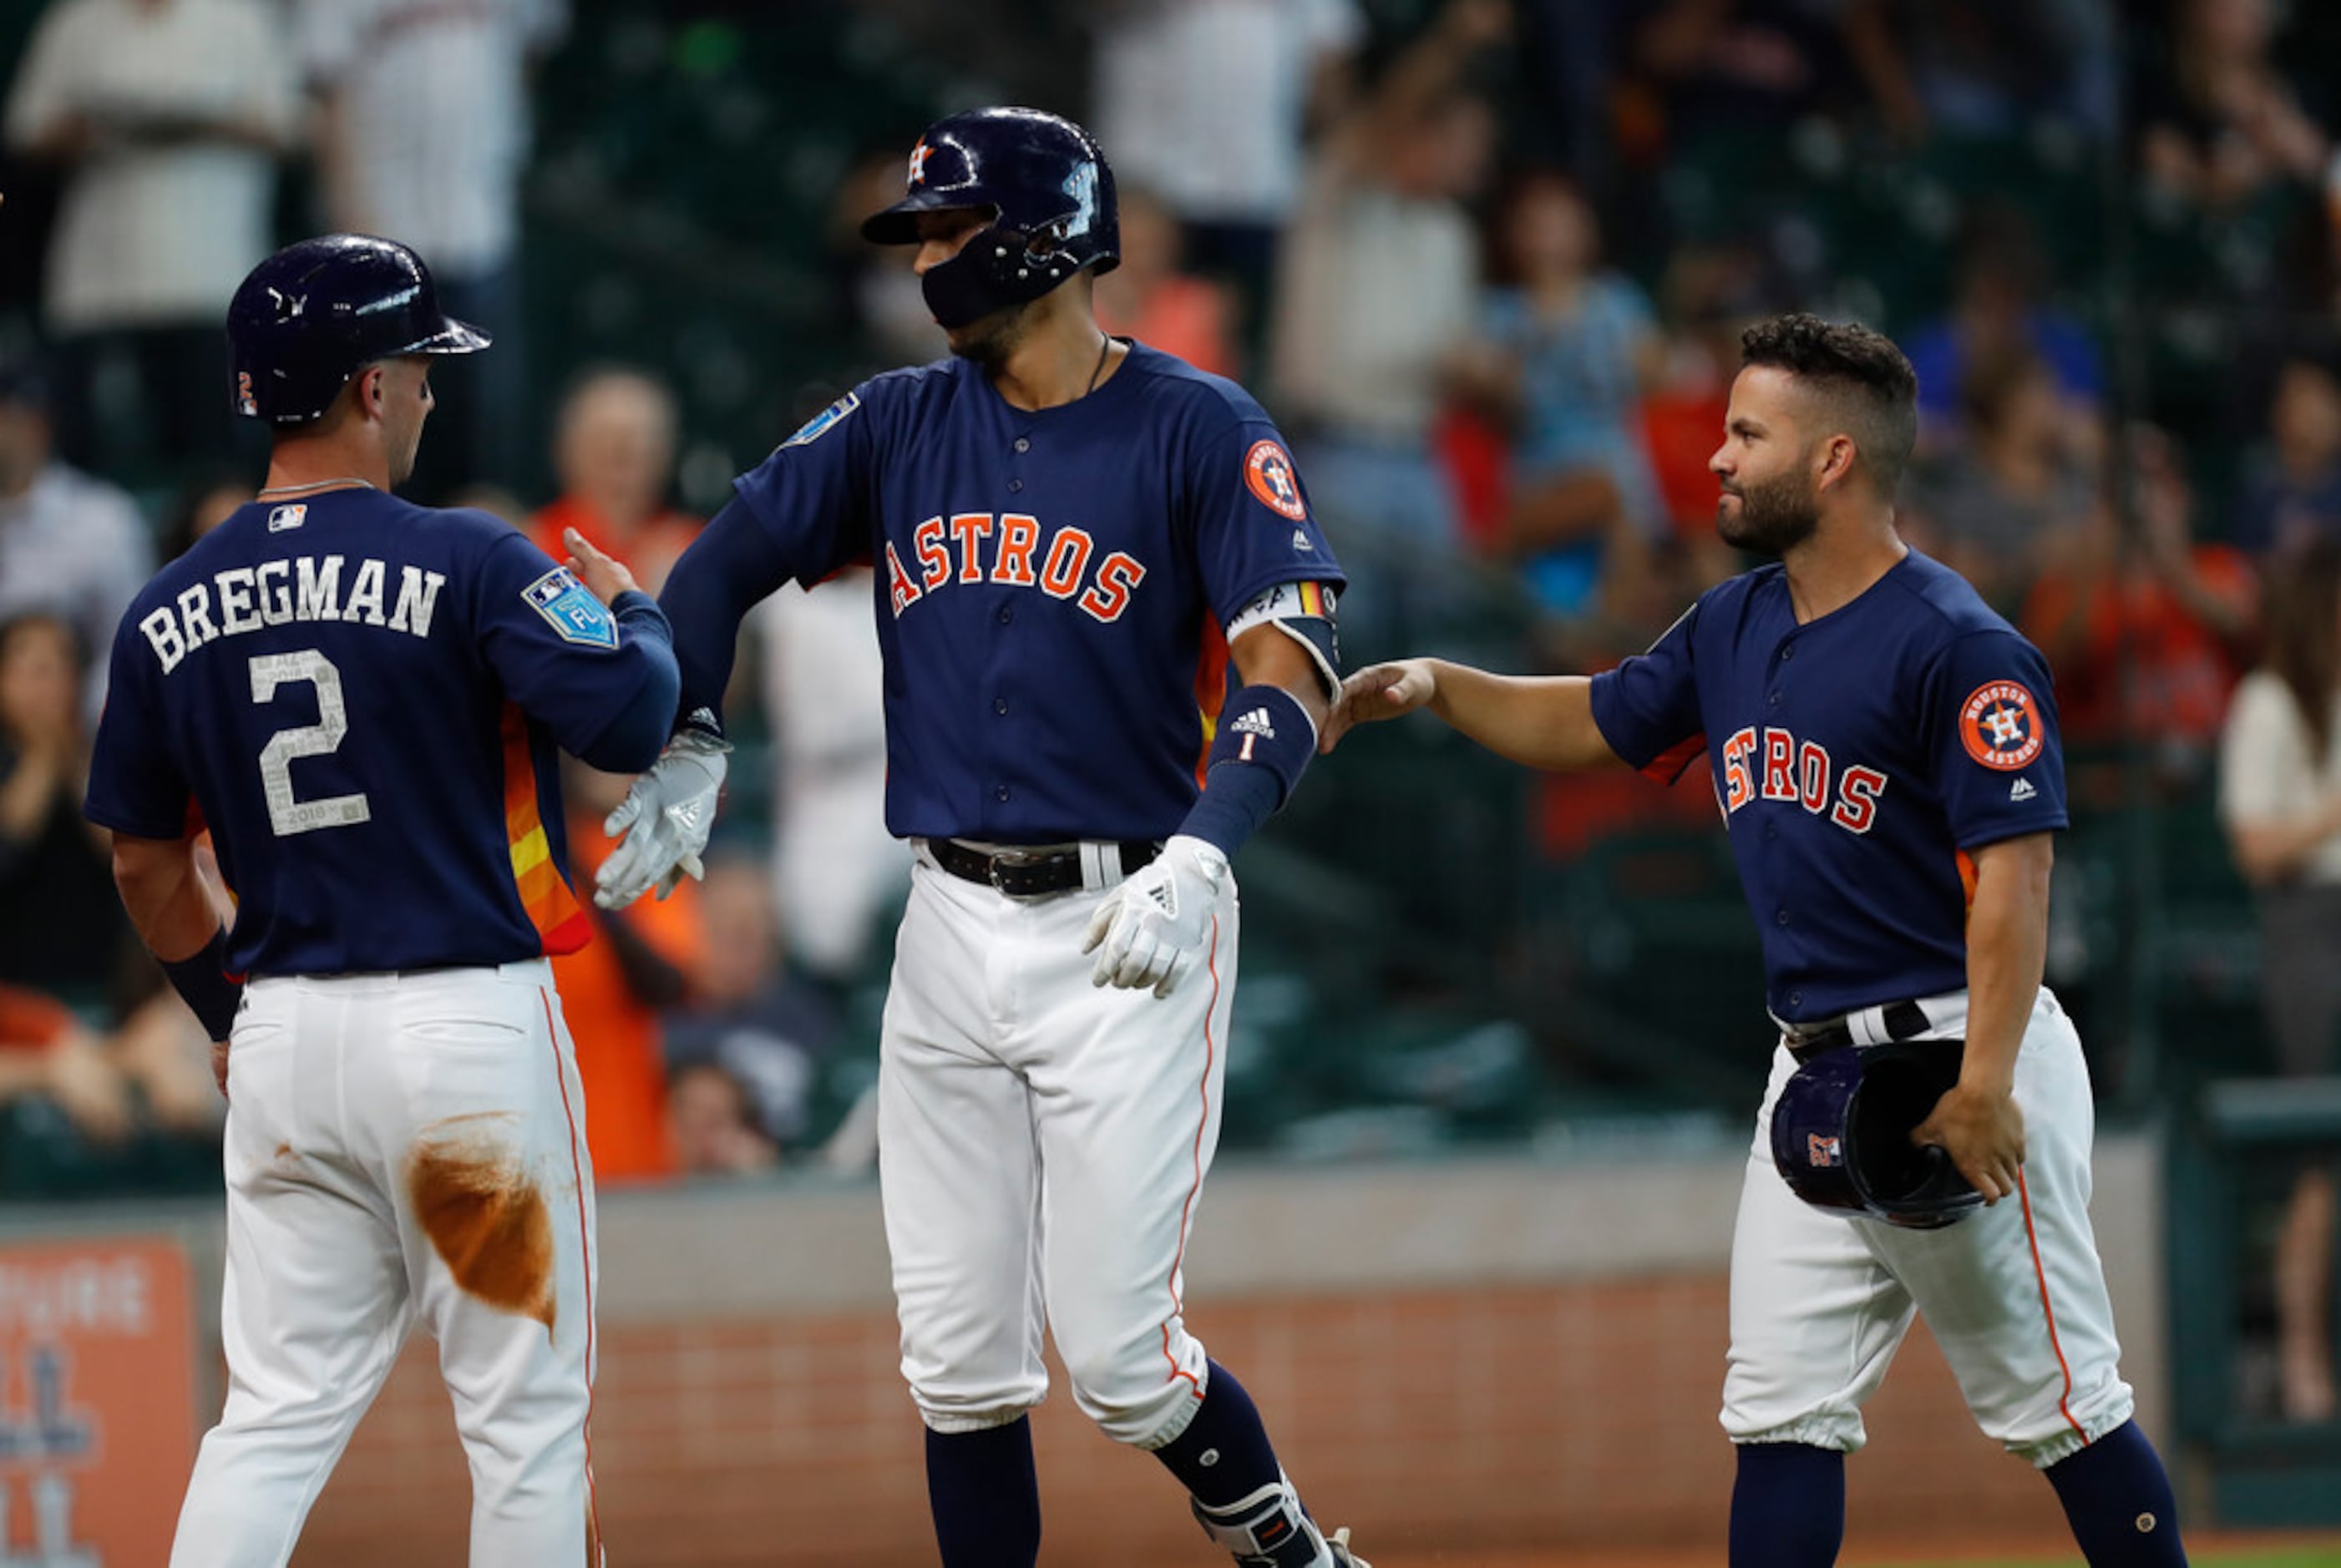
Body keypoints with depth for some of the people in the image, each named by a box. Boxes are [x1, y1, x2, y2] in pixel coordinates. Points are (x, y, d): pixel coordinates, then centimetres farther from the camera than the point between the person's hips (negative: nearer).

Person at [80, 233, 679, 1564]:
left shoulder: (170, 611, 6)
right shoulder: (466, 566, -10)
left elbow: (147, 866, 13)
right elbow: (628, 722, -17)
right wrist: (633, 614, 4)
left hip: (286, 1040, 5)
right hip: (472, 1022, -5)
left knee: (281, 1409, 9)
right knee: (527, 1411, 3)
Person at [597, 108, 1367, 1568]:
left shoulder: (1199, 431, -7)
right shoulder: (898, 424, 9)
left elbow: (1290, 668, -16)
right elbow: (723, 562, 9)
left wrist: (1199, 854, -31)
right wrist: (693, 745, -8)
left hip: (1128, 932, -5)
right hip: (952, 927, 5)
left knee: (1118, 1354, -7)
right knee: (961, 1361, 4)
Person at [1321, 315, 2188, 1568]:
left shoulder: (1960, 650, -15)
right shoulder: (1738, 629, 12)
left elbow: (2014, 867, -21)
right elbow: (1593, 723, 26)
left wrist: (1984, 1084, -28)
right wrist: (1435, 686, 10)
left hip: (1954, 1053, -8)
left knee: (2056, 1403, -2)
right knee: (1781, 1413, 4)